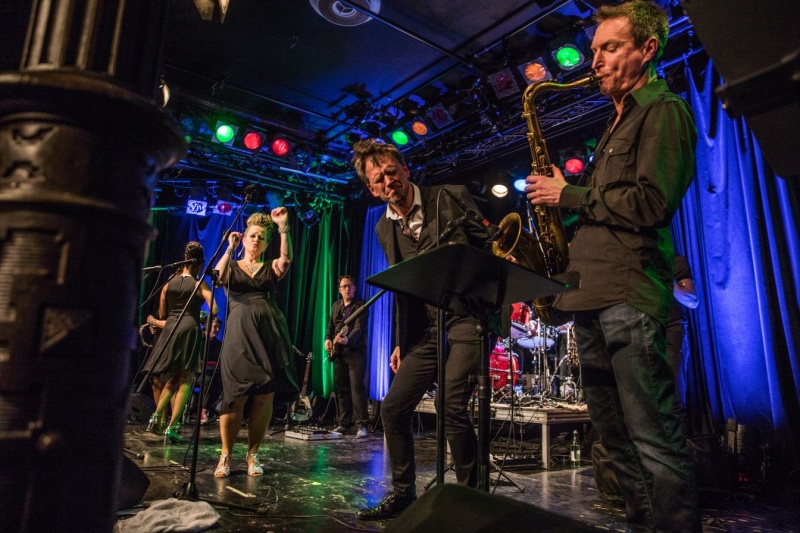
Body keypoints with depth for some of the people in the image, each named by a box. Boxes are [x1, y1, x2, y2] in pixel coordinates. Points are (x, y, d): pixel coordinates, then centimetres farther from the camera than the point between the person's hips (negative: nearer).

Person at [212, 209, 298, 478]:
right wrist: (230, 247, -1)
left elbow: (287, 258, -8)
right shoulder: (232, 266, 15)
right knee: (236, 396, -5)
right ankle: (226, 455, 9)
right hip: (239, 333, -1)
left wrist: (283, 228, -18)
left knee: (265, 396, 0)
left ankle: (252, 454, 12)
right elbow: (218, 277, -8)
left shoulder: (271, 268, 15)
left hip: (269, 332, 1)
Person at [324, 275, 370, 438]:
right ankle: (344, 424, 16)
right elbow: (331, 325, 21)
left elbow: (359, 328, -19)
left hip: (356, 351, -6)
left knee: (357, 387, -13)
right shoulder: (336, 305, 15)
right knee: (341, 389, 8)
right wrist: (328, 339, 0)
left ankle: (362, 426, -11)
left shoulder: (361, 305, -6)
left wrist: (348, 339, -37)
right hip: (339, 352, 6)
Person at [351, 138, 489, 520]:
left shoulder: (450, 197, -4)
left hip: (468, 317, -6)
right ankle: (402, 492, 24)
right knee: (393, 408, 4)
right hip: (425, 330, 6)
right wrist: (400, 341, 16)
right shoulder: (384, 228, 11)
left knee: (451, 407, -17)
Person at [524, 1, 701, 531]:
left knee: (654, 439, -6)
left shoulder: (664, 111, -1)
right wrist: (564, 195, 11)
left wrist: (571, 195, -6)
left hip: (630, 294, -9)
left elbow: (650, 205, -15)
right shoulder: (618, 123, 26)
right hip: (592, 295, 9)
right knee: (617, 437, 14)